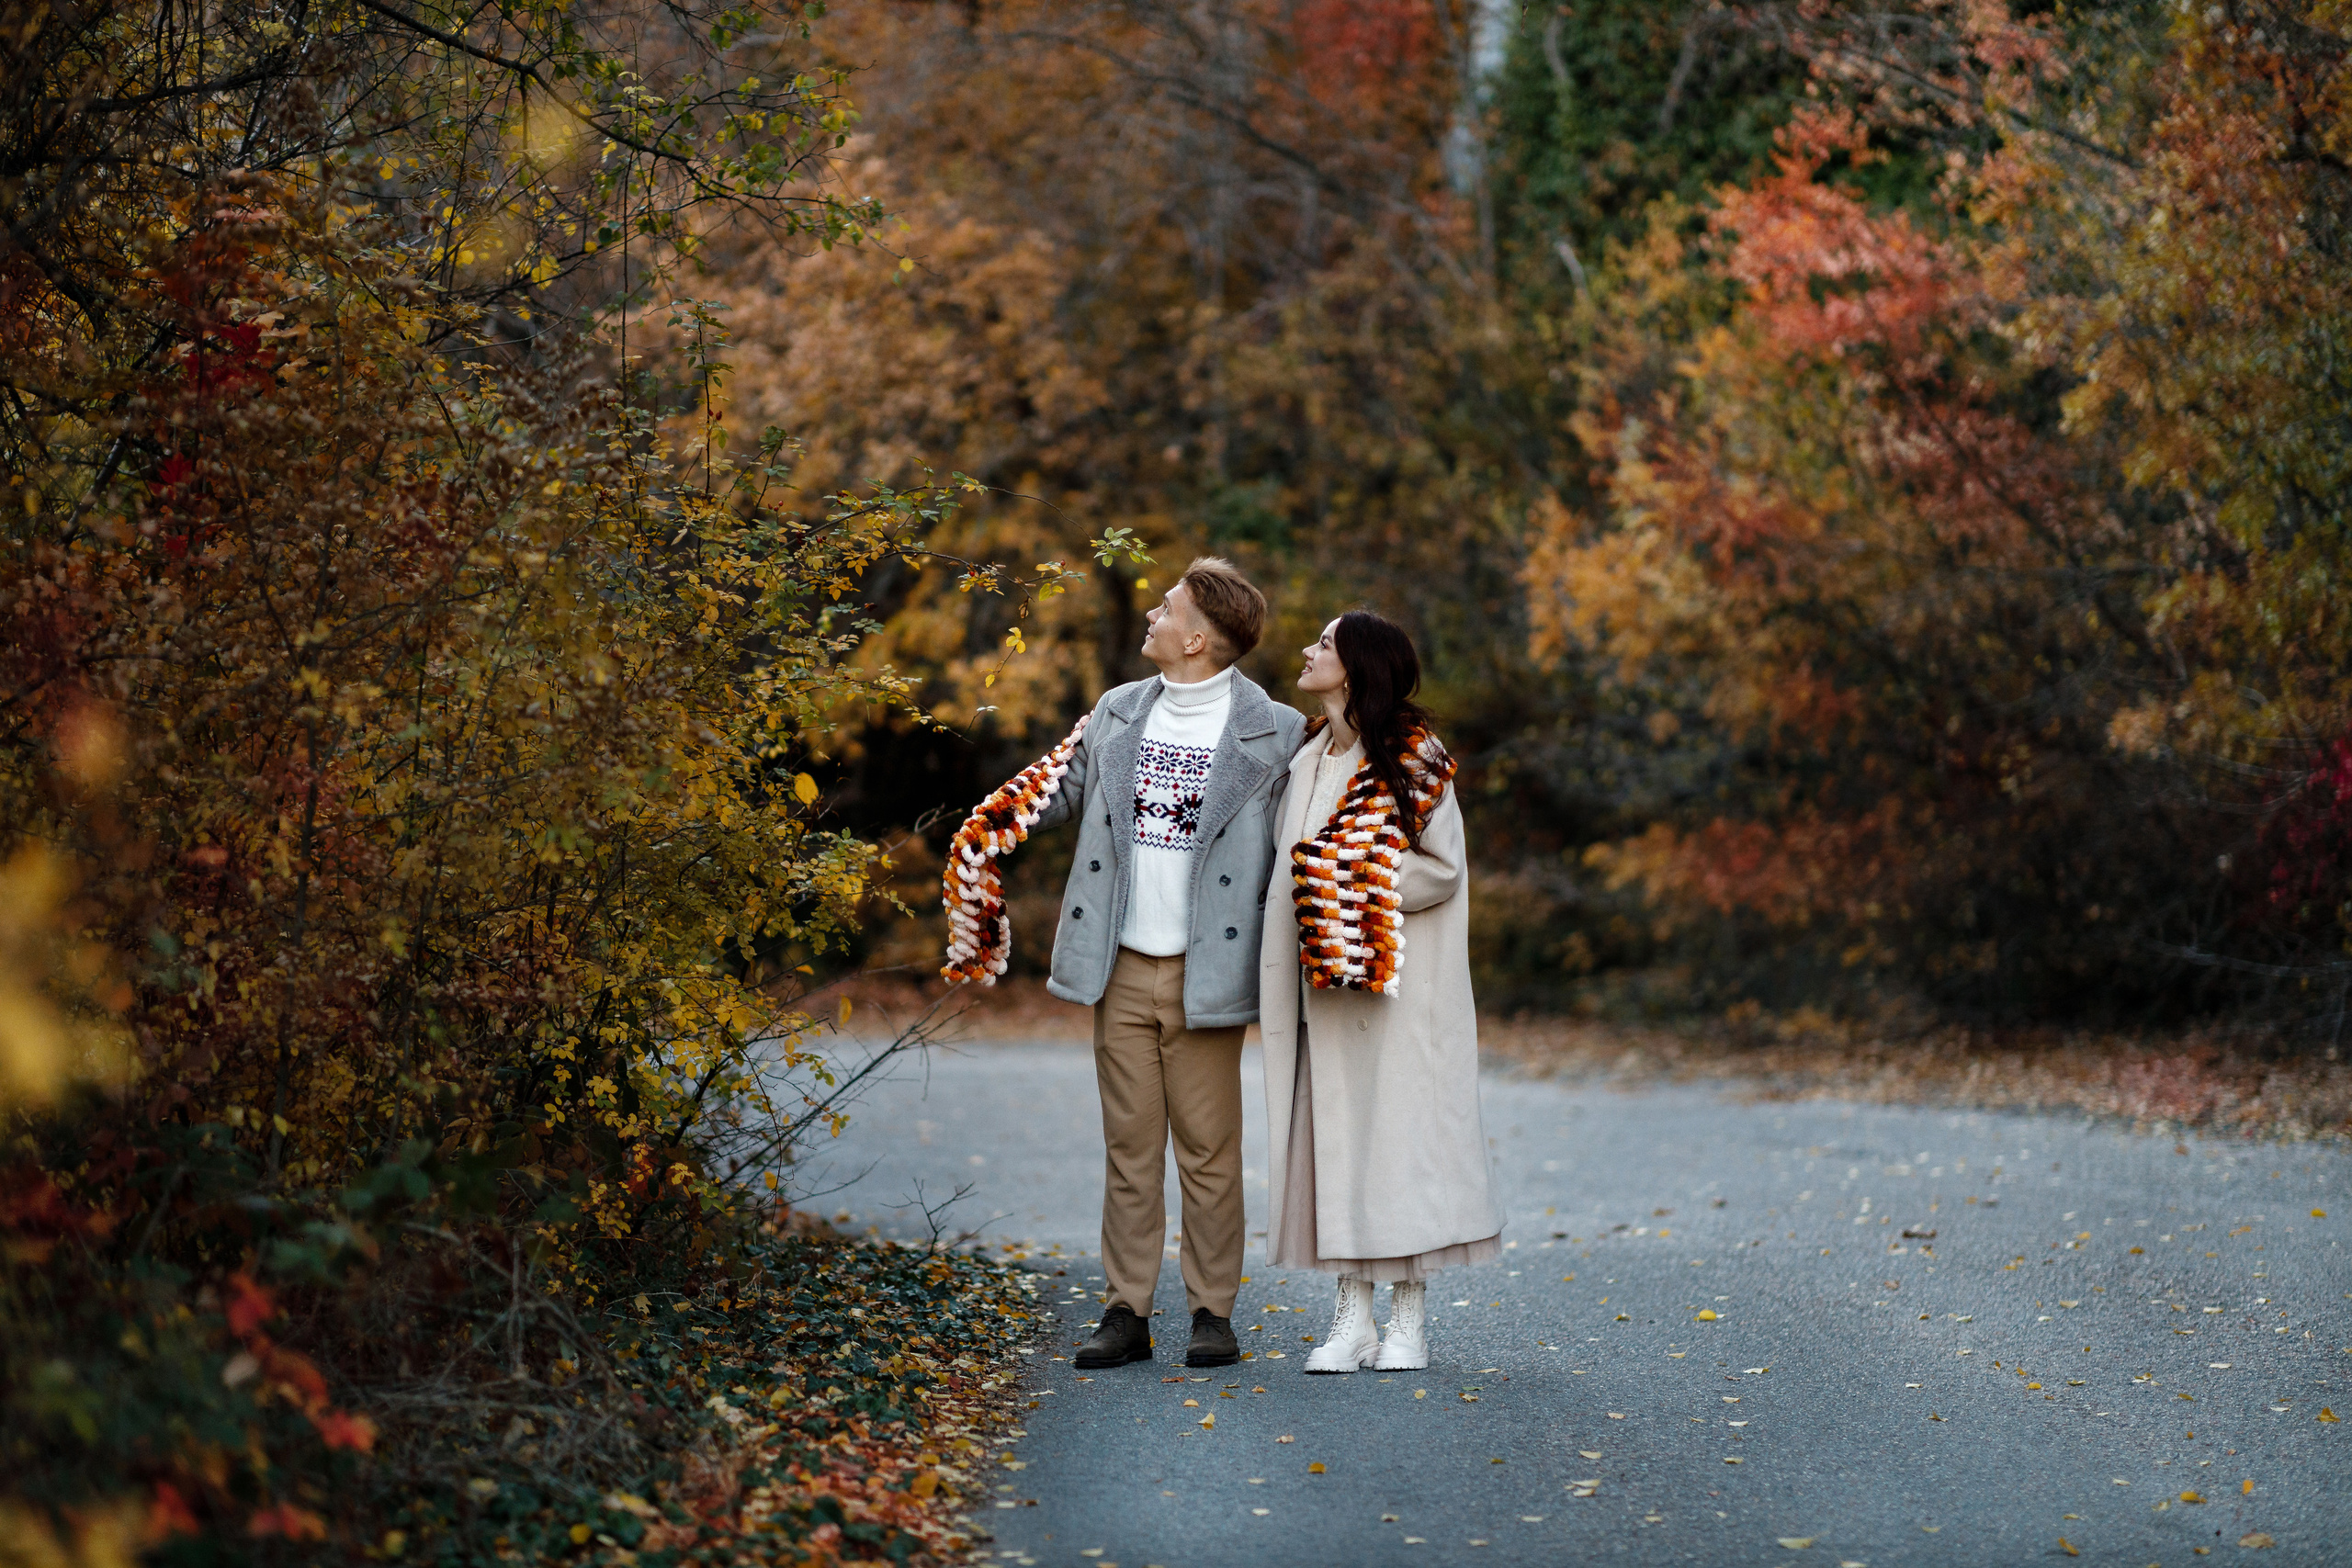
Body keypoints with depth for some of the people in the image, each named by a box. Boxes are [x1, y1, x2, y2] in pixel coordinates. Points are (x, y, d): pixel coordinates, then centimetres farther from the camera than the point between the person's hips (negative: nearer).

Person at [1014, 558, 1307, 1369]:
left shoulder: (1271, 732, -3)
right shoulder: (1117, 713, 11)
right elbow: (1062, 791, 25)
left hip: (1205, 972, -4)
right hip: (1122, 968, 4)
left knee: (1208, 1149, 1)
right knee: (1128, 1144, 7)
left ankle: (1213, 1312, 9)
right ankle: (1126, 1311, 12)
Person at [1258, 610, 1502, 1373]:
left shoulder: (1412, 760, -6)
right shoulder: (1310, 758, 13)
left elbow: (1441, 869, -10)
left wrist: (1349, 884, -14)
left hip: (1396, 981, -6)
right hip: (1320, 980, 6)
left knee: (1397, 1124, -5)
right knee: (1334, 1128, 3)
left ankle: (1409, 1318, 2)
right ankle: (1353, 1316, 7)